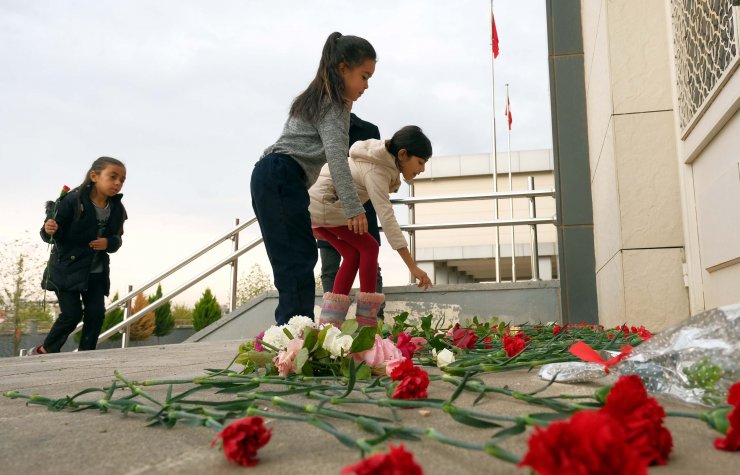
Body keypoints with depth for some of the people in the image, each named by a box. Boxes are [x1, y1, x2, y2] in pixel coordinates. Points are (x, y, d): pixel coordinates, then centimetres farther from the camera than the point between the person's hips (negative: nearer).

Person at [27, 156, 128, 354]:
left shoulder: (117, 209, -2)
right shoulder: (73, 200, -18)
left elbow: (117, 239, 9)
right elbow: (52, 236, -12)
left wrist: (109, 243, -13)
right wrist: (49, 230, -36)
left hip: (97, 272, 5)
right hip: (67, 268, -5)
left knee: (96, 313, -2)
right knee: (72, 314, -5)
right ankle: (45, 350, 19)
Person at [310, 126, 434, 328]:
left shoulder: (383, 159, 5)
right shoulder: (375, 170, -24)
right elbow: (387, 217, -31)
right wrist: (413, 267, -34)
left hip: (315, 203, 9)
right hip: (323, 203, -9)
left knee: (353, 253, 5)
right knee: (368, 247, -7)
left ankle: (329, 322, 3)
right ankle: (366, 322, -4)